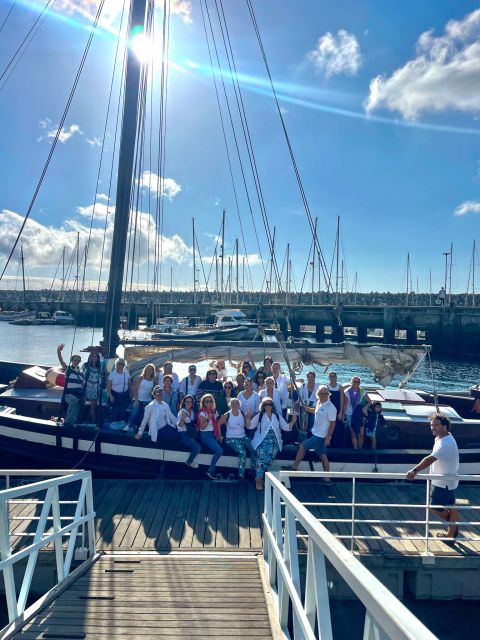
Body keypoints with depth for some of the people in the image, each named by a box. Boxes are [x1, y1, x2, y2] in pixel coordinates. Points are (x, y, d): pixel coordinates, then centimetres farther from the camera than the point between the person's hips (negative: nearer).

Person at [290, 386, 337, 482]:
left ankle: (294, 467, 7)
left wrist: (328, 438, -19)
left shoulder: (330, 407, -19)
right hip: (316, 434, 8)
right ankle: (327, 478, 18)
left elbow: (332, 423, -18)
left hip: (321, 436, -8)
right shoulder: (319, 403, 6)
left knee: (302, 447, -6)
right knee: (323, 456, 11)